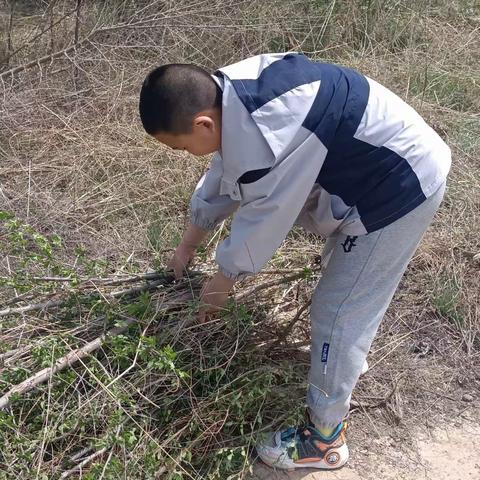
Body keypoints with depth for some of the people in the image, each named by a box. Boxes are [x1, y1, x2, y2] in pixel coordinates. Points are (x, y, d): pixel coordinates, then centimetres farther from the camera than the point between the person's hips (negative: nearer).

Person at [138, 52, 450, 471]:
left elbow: (260, 224, -20)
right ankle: (348, 354, 54)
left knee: (337, 311, -2)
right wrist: (188, 244, 21)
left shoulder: (265, 141, -34)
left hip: (399, 188, -9)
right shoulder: (234, 92, -3)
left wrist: (219, 286, -2)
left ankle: (325, 440, 15)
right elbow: (224, 175, 10)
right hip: (385, 166, 10)